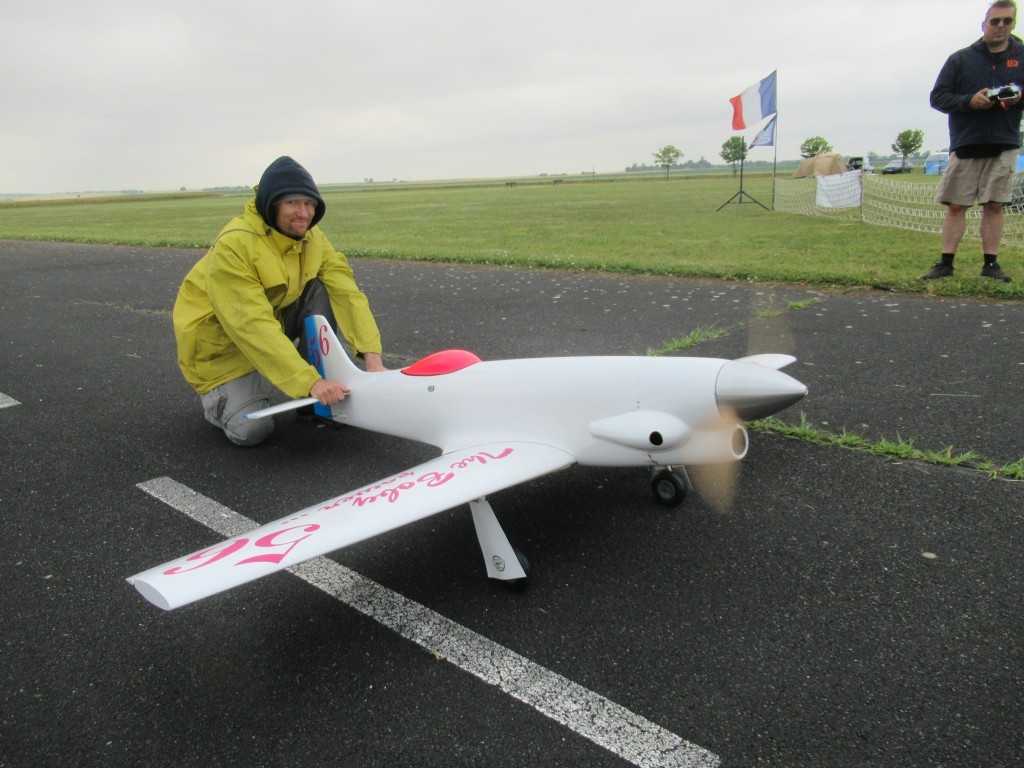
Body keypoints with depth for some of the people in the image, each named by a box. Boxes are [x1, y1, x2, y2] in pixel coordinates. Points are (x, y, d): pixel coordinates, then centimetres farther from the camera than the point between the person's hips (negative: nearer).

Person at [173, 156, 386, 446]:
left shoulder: (312, 238, -8)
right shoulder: (234, 245, -29)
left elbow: (347, 293, -18)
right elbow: (254, 326, -37)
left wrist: (372, 356, -31)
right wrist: (310, 382, -42)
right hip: (221, 341, -6)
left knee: (322, 291, -19)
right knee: (251, 429, -22)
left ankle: (319, 400, -8)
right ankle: (215, 393, 15)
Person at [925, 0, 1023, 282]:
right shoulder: (960, 59, 7)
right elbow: (937, 97, 3)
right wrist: (970, 101, -14)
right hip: (965, 145, -1)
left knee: (994, 205, 1)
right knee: (956, 206, -2)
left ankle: (991, 263, 4)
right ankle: (946, 262, 1)